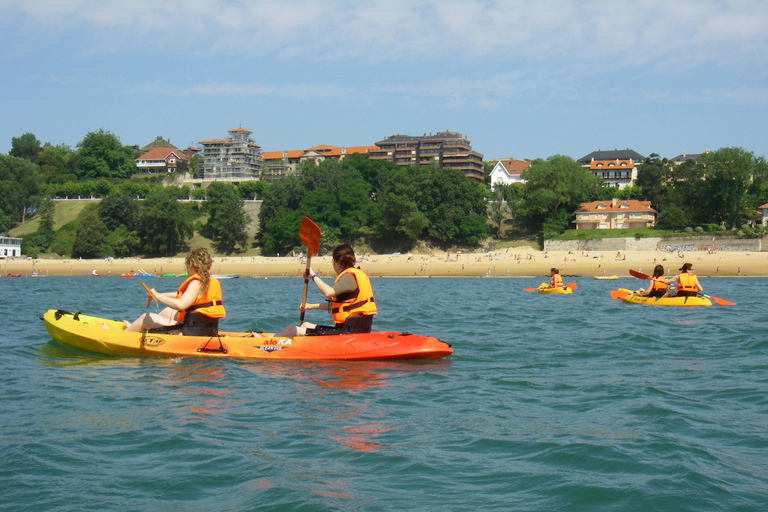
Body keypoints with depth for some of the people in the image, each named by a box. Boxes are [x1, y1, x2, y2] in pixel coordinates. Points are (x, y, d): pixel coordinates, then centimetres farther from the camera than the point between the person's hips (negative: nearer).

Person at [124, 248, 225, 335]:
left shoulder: (196, 283, -18)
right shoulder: (213, 282, 11)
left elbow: (180, 305, -33)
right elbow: (185, 295, 25)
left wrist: (157, 296, -20)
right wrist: (160, 295, 27)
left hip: (190, 333, -10)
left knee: (146, 318, 7)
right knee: (168, 311, 32)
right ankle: (133, 327, 50)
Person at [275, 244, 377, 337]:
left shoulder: (349, 277, -13)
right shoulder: (354, 275, 18)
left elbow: (328, 292, -31)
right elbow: (336, 305, 29)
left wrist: (313, 275, -17)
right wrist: (312, 306, 33)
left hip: (349, 331, -10)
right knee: (305, 325, 25)